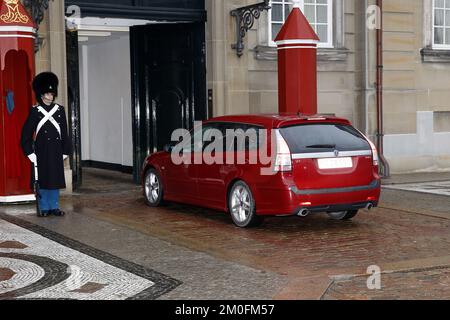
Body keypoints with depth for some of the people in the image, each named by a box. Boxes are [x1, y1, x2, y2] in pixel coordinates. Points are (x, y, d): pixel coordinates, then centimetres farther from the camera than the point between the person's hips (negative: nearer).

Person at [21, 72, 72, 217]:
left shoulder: (60, 110, 4)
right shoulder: (35, 111, -3)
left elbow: (64, 132, 8)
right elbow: (26, 133, -3)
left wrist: (66, 151, 6)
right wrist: (29, 152, -7)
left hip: (56, 151, 3)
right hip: (41, 150, -3)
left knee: (56, 178, 6)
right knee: (42, 179, 2)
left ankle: (55, 207, 14)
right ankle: (44, 208, 11)